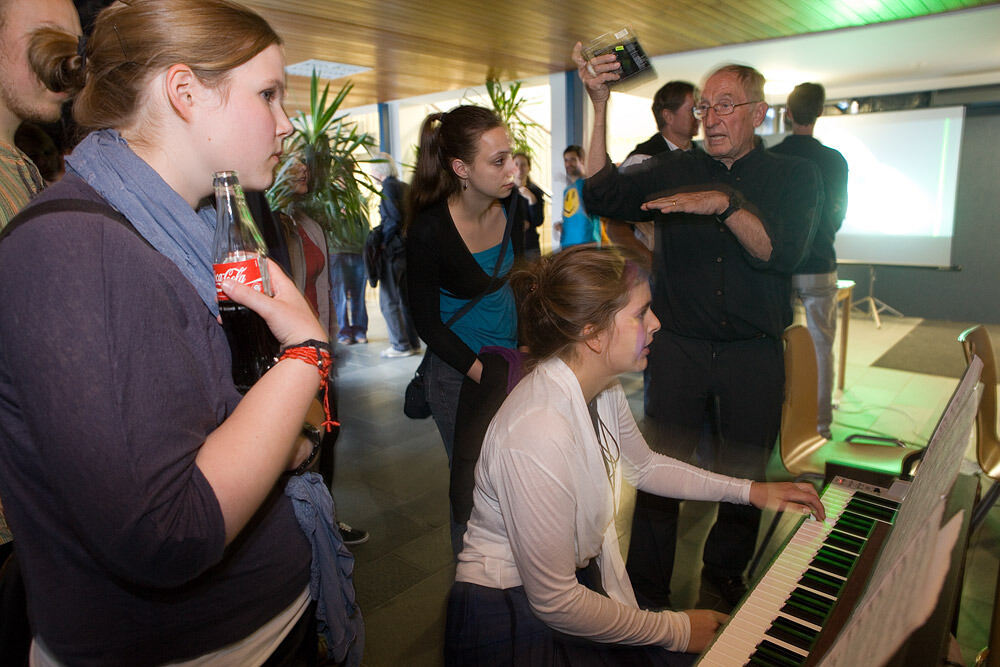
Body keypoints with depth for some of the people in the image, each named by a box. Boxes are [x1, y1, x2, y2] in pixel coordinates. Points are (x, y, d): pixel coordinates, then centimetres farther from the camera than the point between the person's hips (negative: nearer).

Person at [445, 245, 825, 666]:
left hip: (582, 578, 7)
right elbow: (554, 602, -25)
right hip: (511, 620, -7)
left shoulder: (601, 388, -6)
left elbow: (644, 466, 14)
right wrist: (675, 630, -14)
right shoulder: (538, 434, -33)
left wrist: (750, 491, 10)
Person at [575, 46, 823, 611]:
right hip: (678, 348, 0)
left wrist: (725, 203, -27)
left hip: (754, 356, 0)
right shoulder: (674, 170, 7)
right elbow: (604, 196, -7)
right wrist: (600, 108, -12)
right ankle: (646, 596, 22)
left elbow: (781, 253, -13)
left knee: (744, 478, 13)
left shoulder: (794, 177, 3)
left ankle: (726, 575, 40)